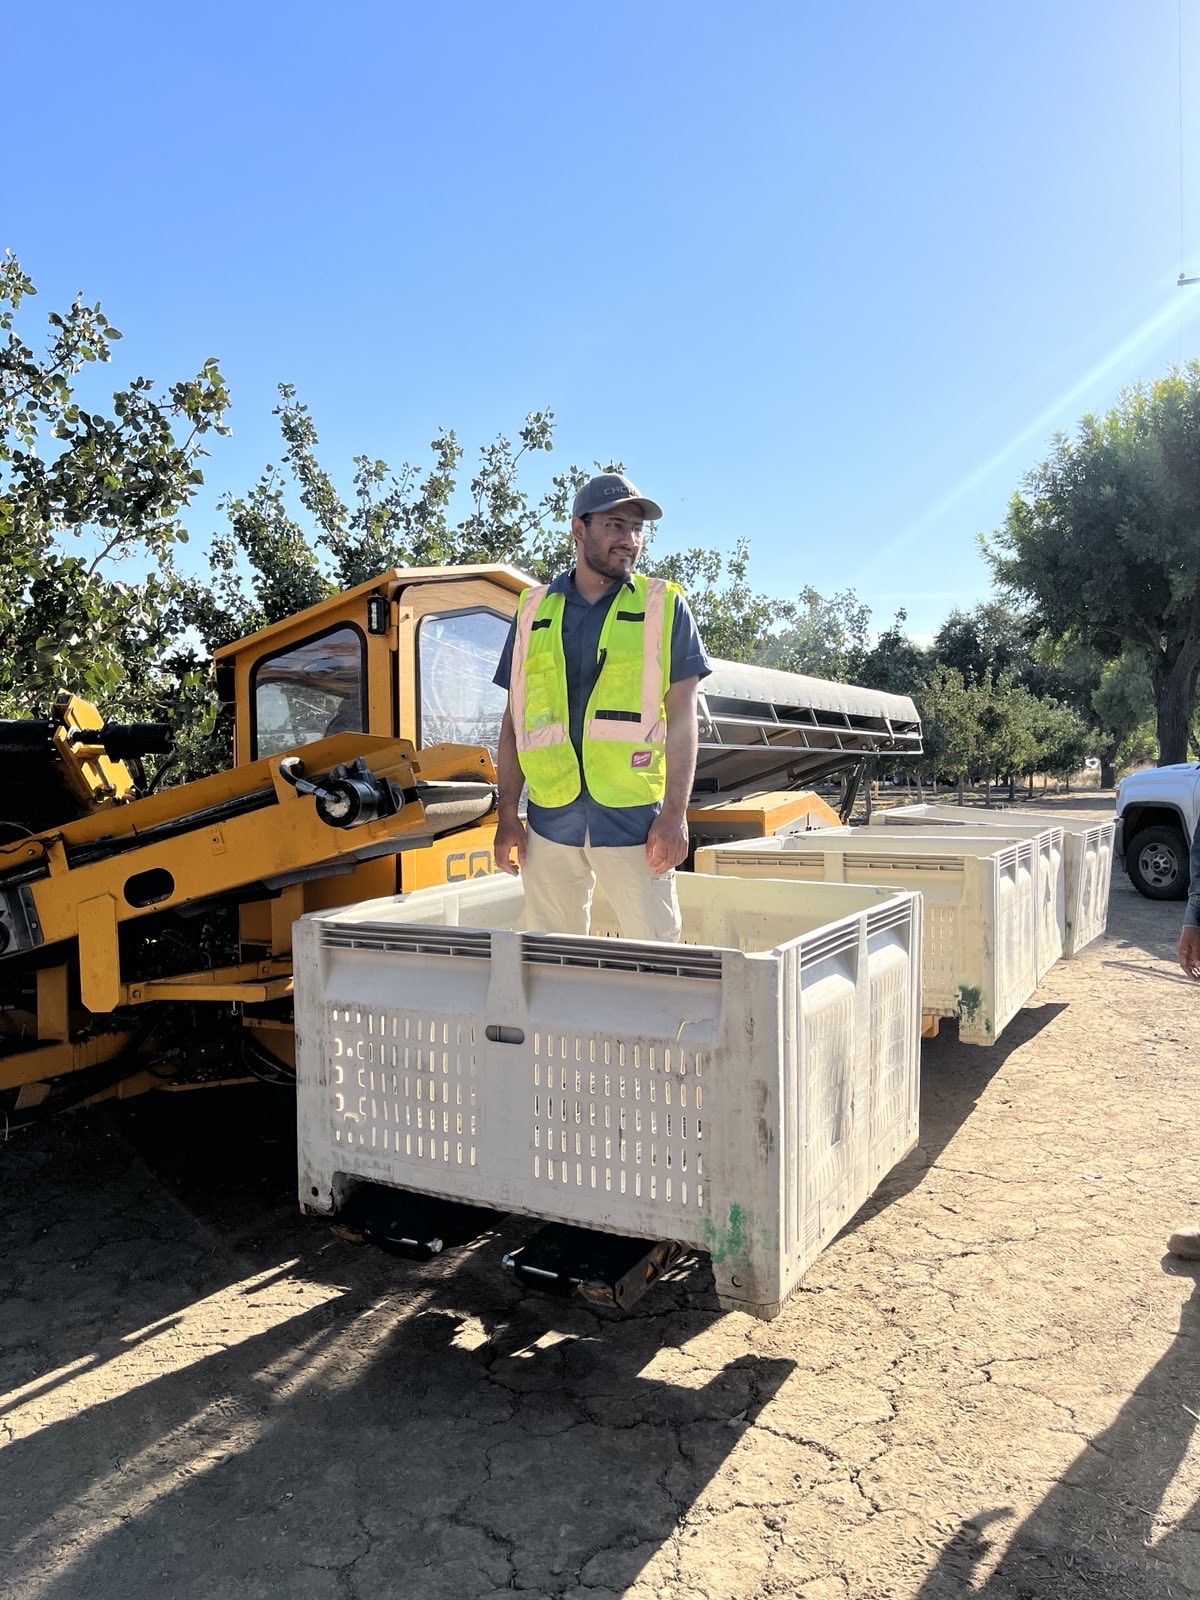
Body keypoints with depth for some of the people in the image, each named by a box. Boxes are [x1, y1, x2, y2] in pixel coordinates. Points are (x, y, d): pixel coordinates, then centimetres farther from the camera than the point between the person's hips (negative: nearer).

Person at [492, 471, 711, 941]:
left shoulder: (664, 607, 4)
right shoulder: (534, 611, 10)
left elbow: (682, 717, -1)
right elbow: (515, 720, 11)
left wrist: (674, 814, -9)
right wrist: (507, 814, 6)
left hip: (633, 815, -2)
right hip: (550, 817, 3)